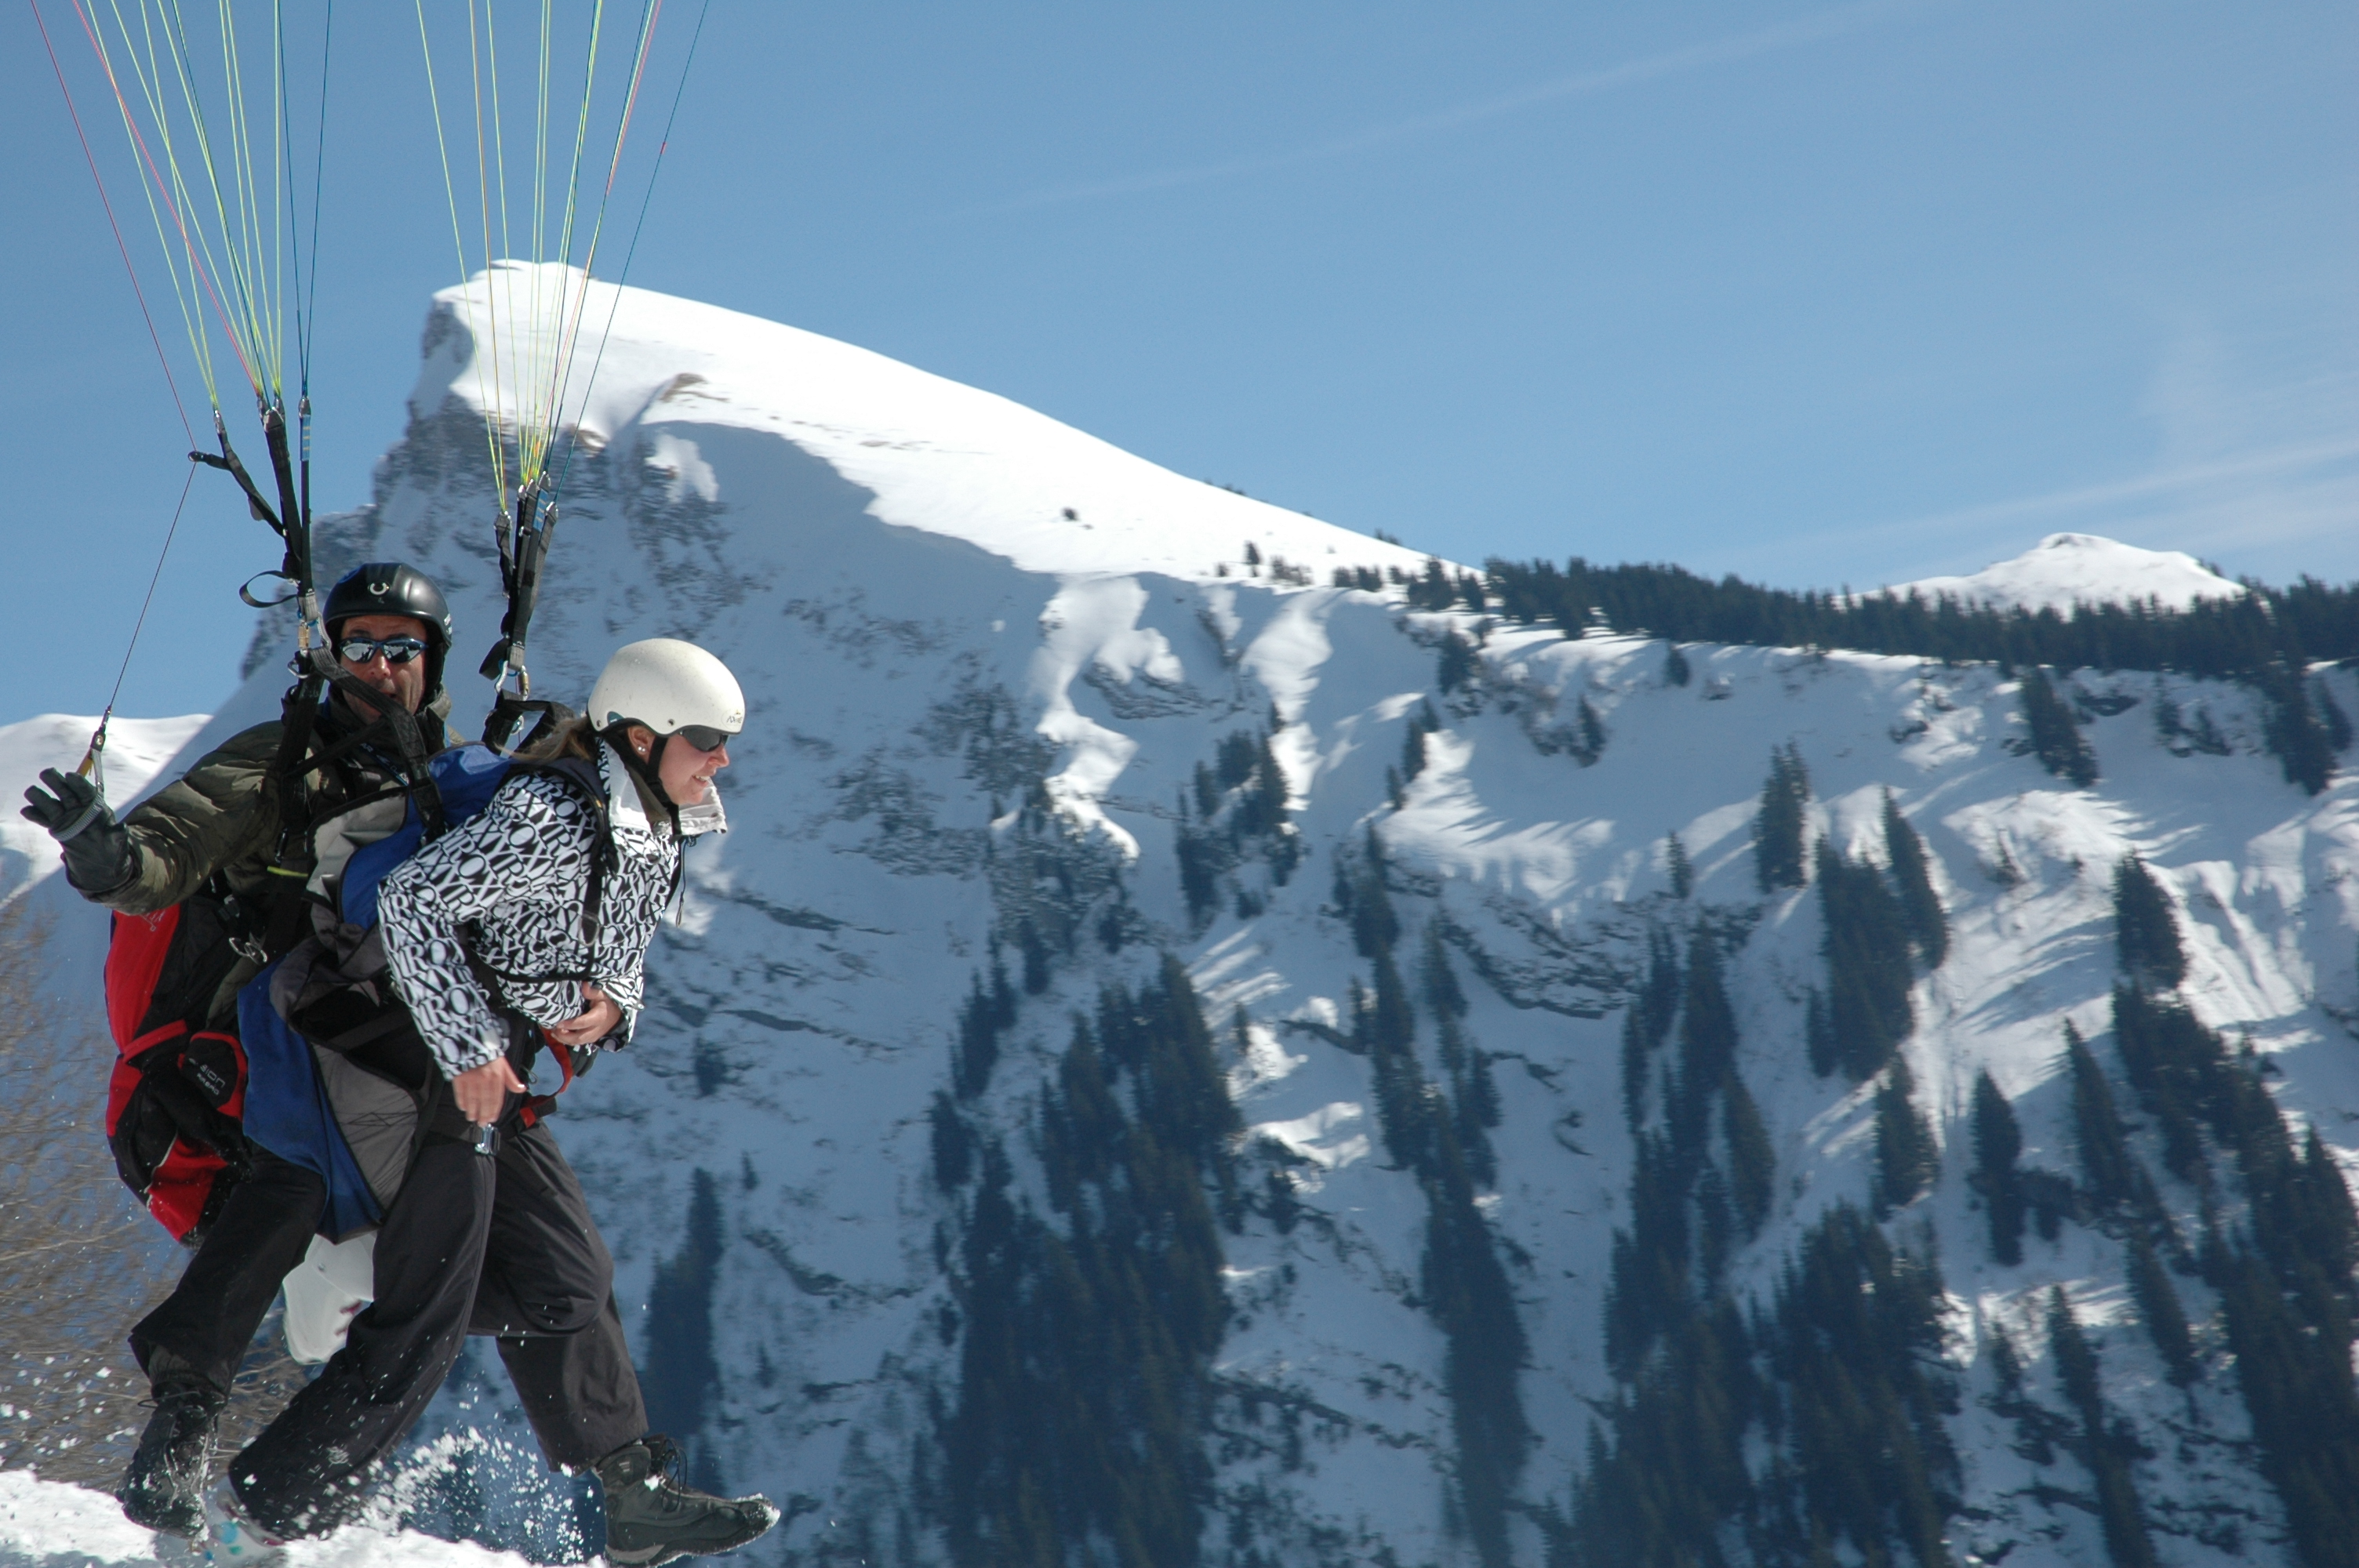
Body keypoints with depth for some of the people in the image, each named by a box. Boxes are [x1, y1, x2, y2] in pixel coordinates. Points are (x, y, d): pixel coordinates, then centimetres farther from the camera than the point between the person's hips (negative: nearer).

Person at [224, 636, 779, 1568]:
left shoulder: (653, 834, 9)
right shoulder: (552, 814, -20)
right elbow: (412, 901, -24)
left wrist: (615, 1004, -4)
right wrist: (470, 1048, -26)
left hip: (505, 1095, 10)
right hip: (446, 1076, -10)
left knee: (565, 1289, 14)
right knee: (426, 1318, -6)